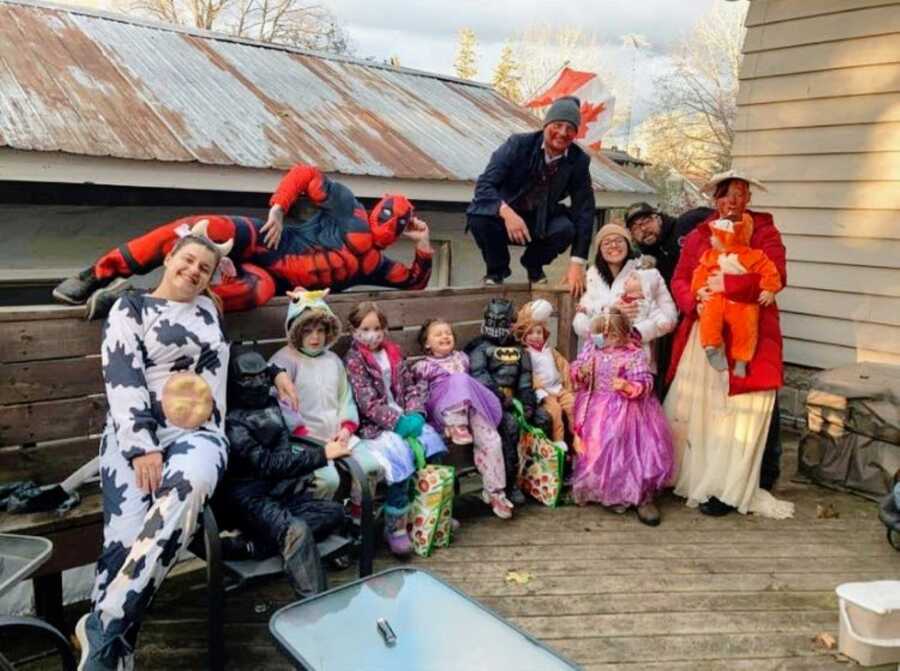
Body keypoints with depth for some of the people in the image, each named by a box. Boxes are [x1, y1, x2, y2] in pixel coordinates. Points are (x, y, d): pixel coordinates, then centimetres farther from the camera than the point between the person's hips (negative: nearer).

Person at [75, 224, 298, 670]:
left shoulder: (208, 308, 24)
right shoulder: (130, 309, 10)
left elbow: (230, 352, 43)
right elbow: (122, 379, -3)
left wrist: (273, 370, 29)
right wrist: (142, 446, -16)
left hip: (198, 431, 2)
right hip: (136, 432, -1)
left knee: (190, 481, -36)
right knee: (126, 536, -29)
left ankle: (103, 625, -30)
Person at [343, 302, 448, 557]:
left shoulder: (394, 352, 14)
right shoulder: (353, 360, -3)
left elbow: (412, 385, 12)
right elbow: (368, 402, -12)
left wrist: (414, 414, -7)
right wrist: (398, 422, -20)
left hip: (405, 417, 6)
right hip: (375, 424, -5)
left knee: (432, 441, -18)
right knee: (401, 457, -29)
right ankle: (395, 527, -16)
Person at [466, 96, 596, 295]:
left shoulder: (579, 161, -11)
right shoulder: (519, 144, -18)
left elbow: (584, 210, -12)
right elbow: (484, 184, -24)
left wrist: (577, 264, -21)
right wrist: (507, 213, -46)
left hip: (540, 223, 2)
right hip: (504, 217, -2)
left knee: (565, 229, -29)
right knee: (479, 217, -33)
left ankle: (534, 266, 5)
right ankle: (496, 270, -2)